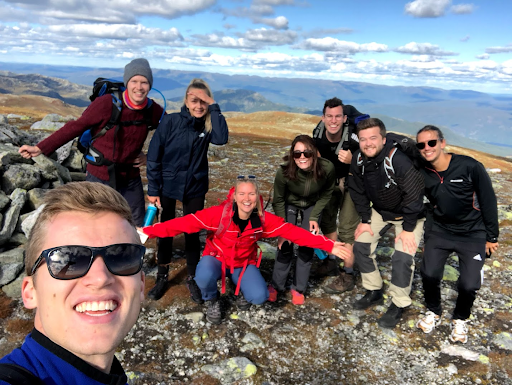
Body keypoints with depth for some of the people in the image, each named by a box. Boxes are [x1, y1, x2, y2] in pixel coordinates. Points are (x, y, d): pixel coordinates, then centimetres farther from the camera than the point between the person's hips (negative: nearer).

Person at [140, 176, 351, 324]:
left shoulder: (264, 219, -19)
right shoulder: (218, 213, -27)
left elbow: (294, 232, -19)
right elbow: (185, 223, -31)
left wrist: (329, 246, -23)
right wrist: (148, 231, -39)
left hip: (245, 263, 2)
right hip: (216, 258, -2)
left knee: (259, 297, -22)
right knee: (204, 277, -35)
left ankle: (241, 289, 18)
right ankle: (212, 301, 3)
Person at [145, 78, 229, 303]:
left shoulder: (208, 125, -5)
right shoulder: (171, 121, -12)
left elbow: (221, 138, -28)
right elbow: (154, 156, -8)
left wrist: (213, 106, -26)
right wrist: (152, 189, -8)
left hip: (195, 188, 1)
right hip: (167, 186, -1)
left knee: (192, 232, 10)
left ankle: (192, 279, 26)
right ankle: (162, 277, 29)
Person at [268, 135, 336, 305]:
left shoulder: (327, 168, -33)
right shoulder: (284, 171, -35)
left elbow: (326, 194, -12)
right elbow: (278, 200, -17)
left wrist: (314, 217, -16)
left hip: (313, 206, 1)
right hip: (289, 204, -1)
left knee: (307, 246, -3)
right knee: (285, 244, -5)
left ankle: (299, 288, 12)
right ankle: (276, 285, 13)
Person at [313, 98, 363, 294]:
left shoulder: (353, 138, -33)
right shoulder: (318, 133, -16)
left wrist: (352, 161, -41)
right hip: (332, 178, 6)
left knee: (347, 226, -8)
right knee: (326, 218, 12)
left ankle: (347, 276, 3)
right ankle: (331, 261, 29)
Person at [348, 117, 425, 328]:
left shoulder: (398, 160, -35)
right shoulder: (358, 160, -15)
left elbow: (413, 194, -27)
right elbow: (358, 192, -1)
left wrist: (408, 228, -20)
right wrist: (365, 220, -2)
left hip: (409, 213, -6)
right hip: (380, 210, 6)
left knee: (402, 257, -16)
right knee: (361, 245, 2)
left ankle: (398, 305, 7)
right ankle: (374, 292, 21)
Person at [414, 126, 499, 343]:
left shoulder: (470, 167, -17)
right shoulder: (421, 174, -10)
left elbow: (489, 202, -7)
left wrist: (491, 236, -2)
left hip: (473, 234, -2)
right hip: (440, 230, 2)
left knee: (469, 285, -11)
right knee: (429, 274, -15)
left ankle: (460, 319, 22)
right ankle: (434, 312, 17)